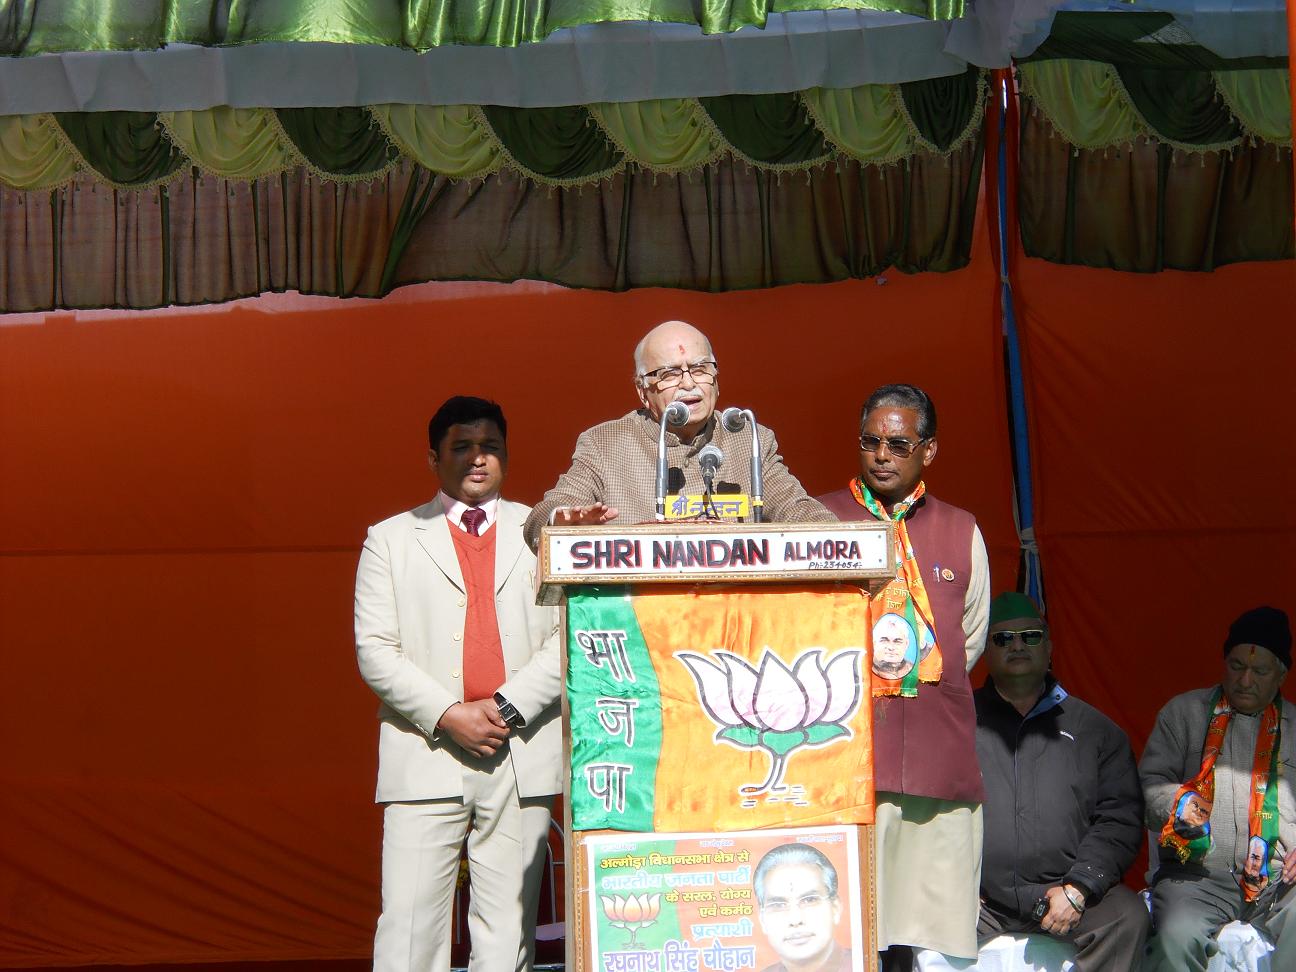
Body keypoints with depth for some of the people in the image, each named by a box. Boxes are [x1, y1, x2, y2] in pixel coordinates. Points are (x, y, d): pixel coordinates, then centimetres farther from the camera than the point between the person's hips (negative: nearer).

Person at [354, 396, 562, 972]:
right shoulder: (391, 539, 11)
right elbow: (375, 650, 3)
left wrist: (509, 706, -9)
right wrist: (449, 716, -9)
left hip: (521, 756, 1)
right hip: (426, 755, -1)